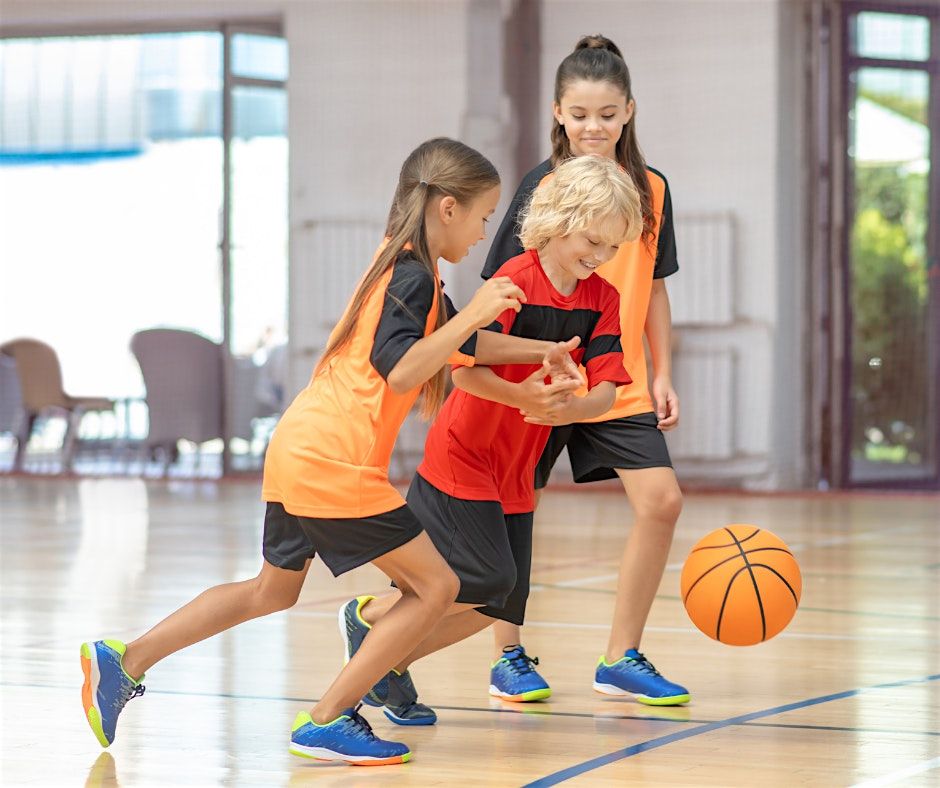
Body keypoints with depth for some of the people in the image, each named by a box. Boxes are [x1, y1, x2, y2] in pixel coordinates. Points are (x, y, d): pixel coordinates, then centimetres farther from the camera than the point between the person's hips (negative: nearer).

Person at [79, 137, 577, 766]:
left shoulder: (402, 267, 19)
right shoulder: (412, 276, -12)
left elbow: (464, 345, 33)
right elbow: (401, 371, -26)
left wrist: (540, 350, 31)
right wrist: (472, 313, -26)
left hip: (298, 450, 10)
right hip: (337, 463, -10)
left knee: (272, 591, 25)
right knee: (435, 586, -4)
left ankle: (123, 662, 21)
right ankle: (327, 722, -4)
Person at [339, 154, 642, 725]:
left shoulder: (603, 299, -1)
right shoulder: (517, 281, -19)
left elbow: (605, 392, -11)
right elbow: (463, 370, -26)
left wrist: (567, 410, -32)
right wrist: (521, 395, -43)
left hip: (514, 473, 7)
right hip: (462, 458, -7)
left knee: (502, 602, 4)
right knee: (485, 581, -13)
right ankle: (369, 617, 9)